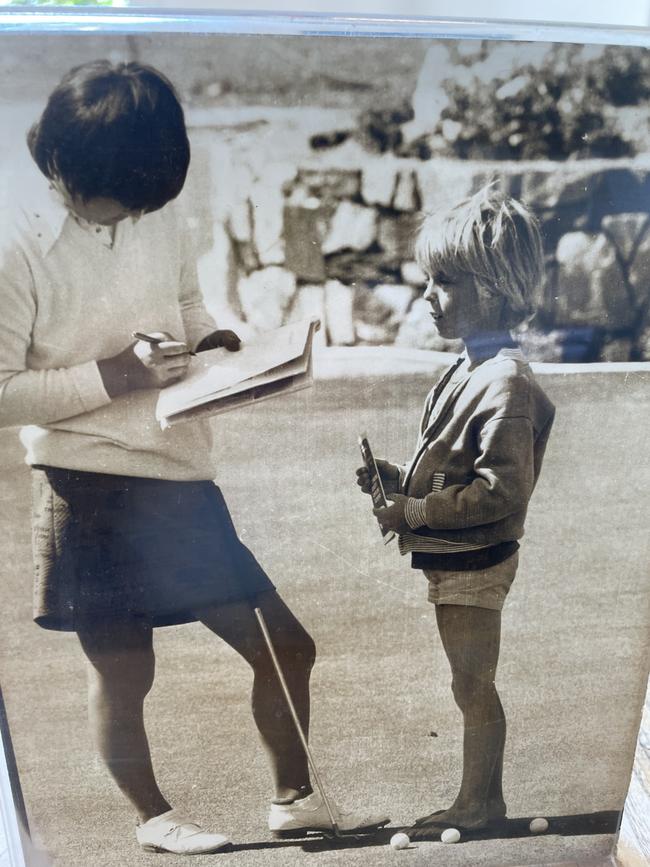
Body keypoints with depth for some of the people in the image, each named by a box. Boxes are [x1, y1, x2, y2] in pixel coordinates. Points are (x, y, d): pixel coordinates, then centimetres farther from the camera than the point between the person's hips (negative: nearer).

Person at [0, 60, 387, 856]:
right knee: (123, 671, 10)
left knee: (286, 645, 11)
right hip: (91, 489, -5)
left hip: (183, 478, 6)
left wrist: (210, 341, -2)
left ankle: (293, 798, 37)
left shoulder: (160, 210, 3)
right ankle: (151, 816, 41)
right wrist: (108, 377, -20)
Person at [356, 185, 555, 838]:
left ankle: (477, 803, 27)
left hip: (474, 563, -9)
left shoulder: (506, 382, -21)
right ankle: (482, 800, 35)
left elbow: (501, 491, -26)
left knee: (473, 687, 7)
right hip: (453, 561, 9)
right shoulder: (472, 370, 9)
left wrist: (412, 512, -21)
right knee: (471, 687, 19)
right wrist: (399, 480, 2)